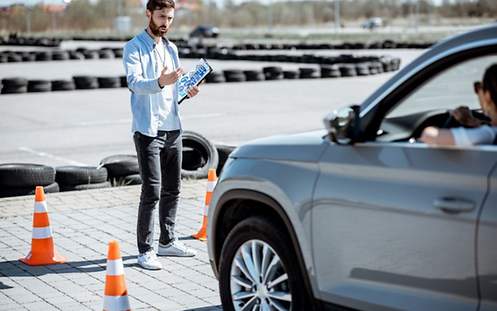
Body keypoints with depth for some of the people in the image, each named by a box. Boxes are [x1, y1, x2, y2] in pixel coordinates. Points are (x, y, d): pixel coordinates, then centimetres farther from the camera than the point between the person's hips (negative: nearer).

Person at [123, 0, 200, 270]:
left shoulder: (171, 48, 17)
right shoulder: (134, 48, -6)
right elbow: (134, 82, -21)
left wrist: (187, 92, 2)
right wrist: (159, 82, -40)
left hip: (173, 128, 7)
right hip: (148, 130, -7)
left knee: (172, 189, 13)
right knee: (152, 192, -9)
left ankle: (167, 241, 25)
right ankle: (145, 251, -3)